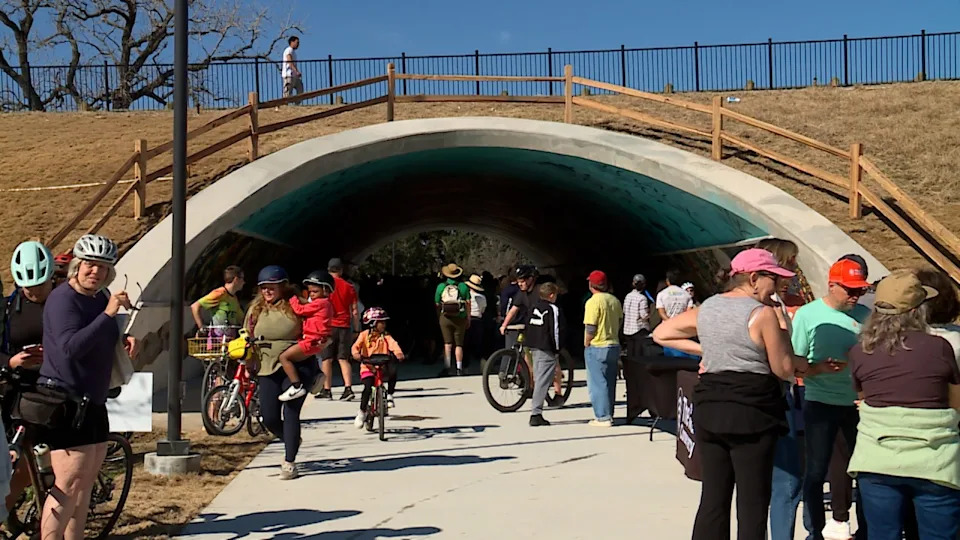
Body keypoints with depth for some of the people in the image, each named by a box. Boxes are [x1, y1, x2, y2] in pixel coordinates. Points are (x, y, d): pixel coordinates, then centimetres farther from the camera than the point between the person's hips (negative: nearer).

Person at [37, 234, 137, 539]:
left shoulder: (100, 298, 10)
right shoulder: (63, 299, -15)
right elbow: (72, 346, -29)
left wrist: (128, 339, 6)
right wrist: (107, 314, -33)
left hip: (92, 401, 9)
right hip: (64, 402, -9)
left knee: (86, 480, 14)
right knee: (69, 485, -11)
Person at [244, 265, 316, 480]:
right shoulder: (256, 309, 7)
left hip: (296, 367, -4)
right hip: (267, 369, 4)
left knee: (290, 413, -9)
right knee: (269, 418, 2)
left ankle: (290, 463, 1)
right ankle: (292, 442, 34)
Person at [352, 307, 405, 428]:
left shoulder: (386, 336, 5)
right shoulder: (364, 335, 1)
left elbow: (393, 344, -12)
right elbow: (356, 346, -12)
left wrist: (399, 353, -33)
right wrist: (356, 354, -34)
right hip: (368, 366, -2)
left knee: (393, 372, -28)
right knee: (368, 388, -21)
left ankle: (389, 395, -3)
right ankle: (362, 412, -1)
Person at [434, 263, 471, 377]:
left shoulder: (440, 286, 1)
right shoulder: (463, 286, -1)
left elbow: (437, 304, 4)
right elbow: (468, 304, -1)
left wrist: (439, 317, 16)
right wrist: (468, 319, 7)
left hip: (445, 318, 0)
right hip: (460, 319, 0)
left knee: (447, 343, 4)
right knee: (458, 344, 7)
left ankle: (446, 367, -5)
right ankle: (459, 368, 6)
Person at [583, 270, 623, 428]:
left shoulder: (593, 302, -16)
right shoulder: (615, 300, 6)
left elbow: (590, 327, -19)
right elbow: (620, 321, 14)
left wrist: (586, 344, -5)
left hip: (597, 348, -7)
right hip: (614, 346, 7)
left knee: (597, 383, -1)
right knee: (610, 383, 15)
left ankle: (602, 417, 0)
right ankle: (608, 415, 22)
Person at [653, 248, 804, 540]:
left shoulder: (706, 308, 9)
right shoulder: (762, 313, -10)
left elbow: (660, 334, 18)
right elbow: (784, 370, -6)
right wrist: (781, 324, 2)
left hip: (708, 409, 6)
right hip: (752, 413, -6)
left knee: (713, 499, 12)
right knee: (753, 504, 2)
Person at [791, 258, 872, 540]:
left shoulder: (865, 315, 2)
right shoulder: (807, 314, -7)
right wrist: (819, 368, -25)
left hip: (859, 403, 3)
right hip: (821, 403, -3)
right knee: (816, 471, 5)